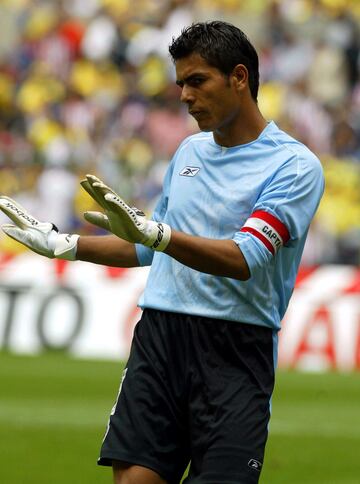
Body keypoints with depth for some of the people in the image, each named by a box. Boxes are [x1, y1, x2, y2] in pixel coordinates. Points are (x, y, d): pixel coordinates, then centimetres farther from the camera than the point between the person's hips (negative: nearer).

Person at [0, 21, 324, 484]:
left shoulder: (295, 164, -5)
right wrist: (62, 244, 20)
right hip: (158, 336, 5)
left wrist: (154, 233, -31)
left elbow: (244, 259, -19)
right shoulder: (190, 151, 18)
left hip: (235, 346, -5)